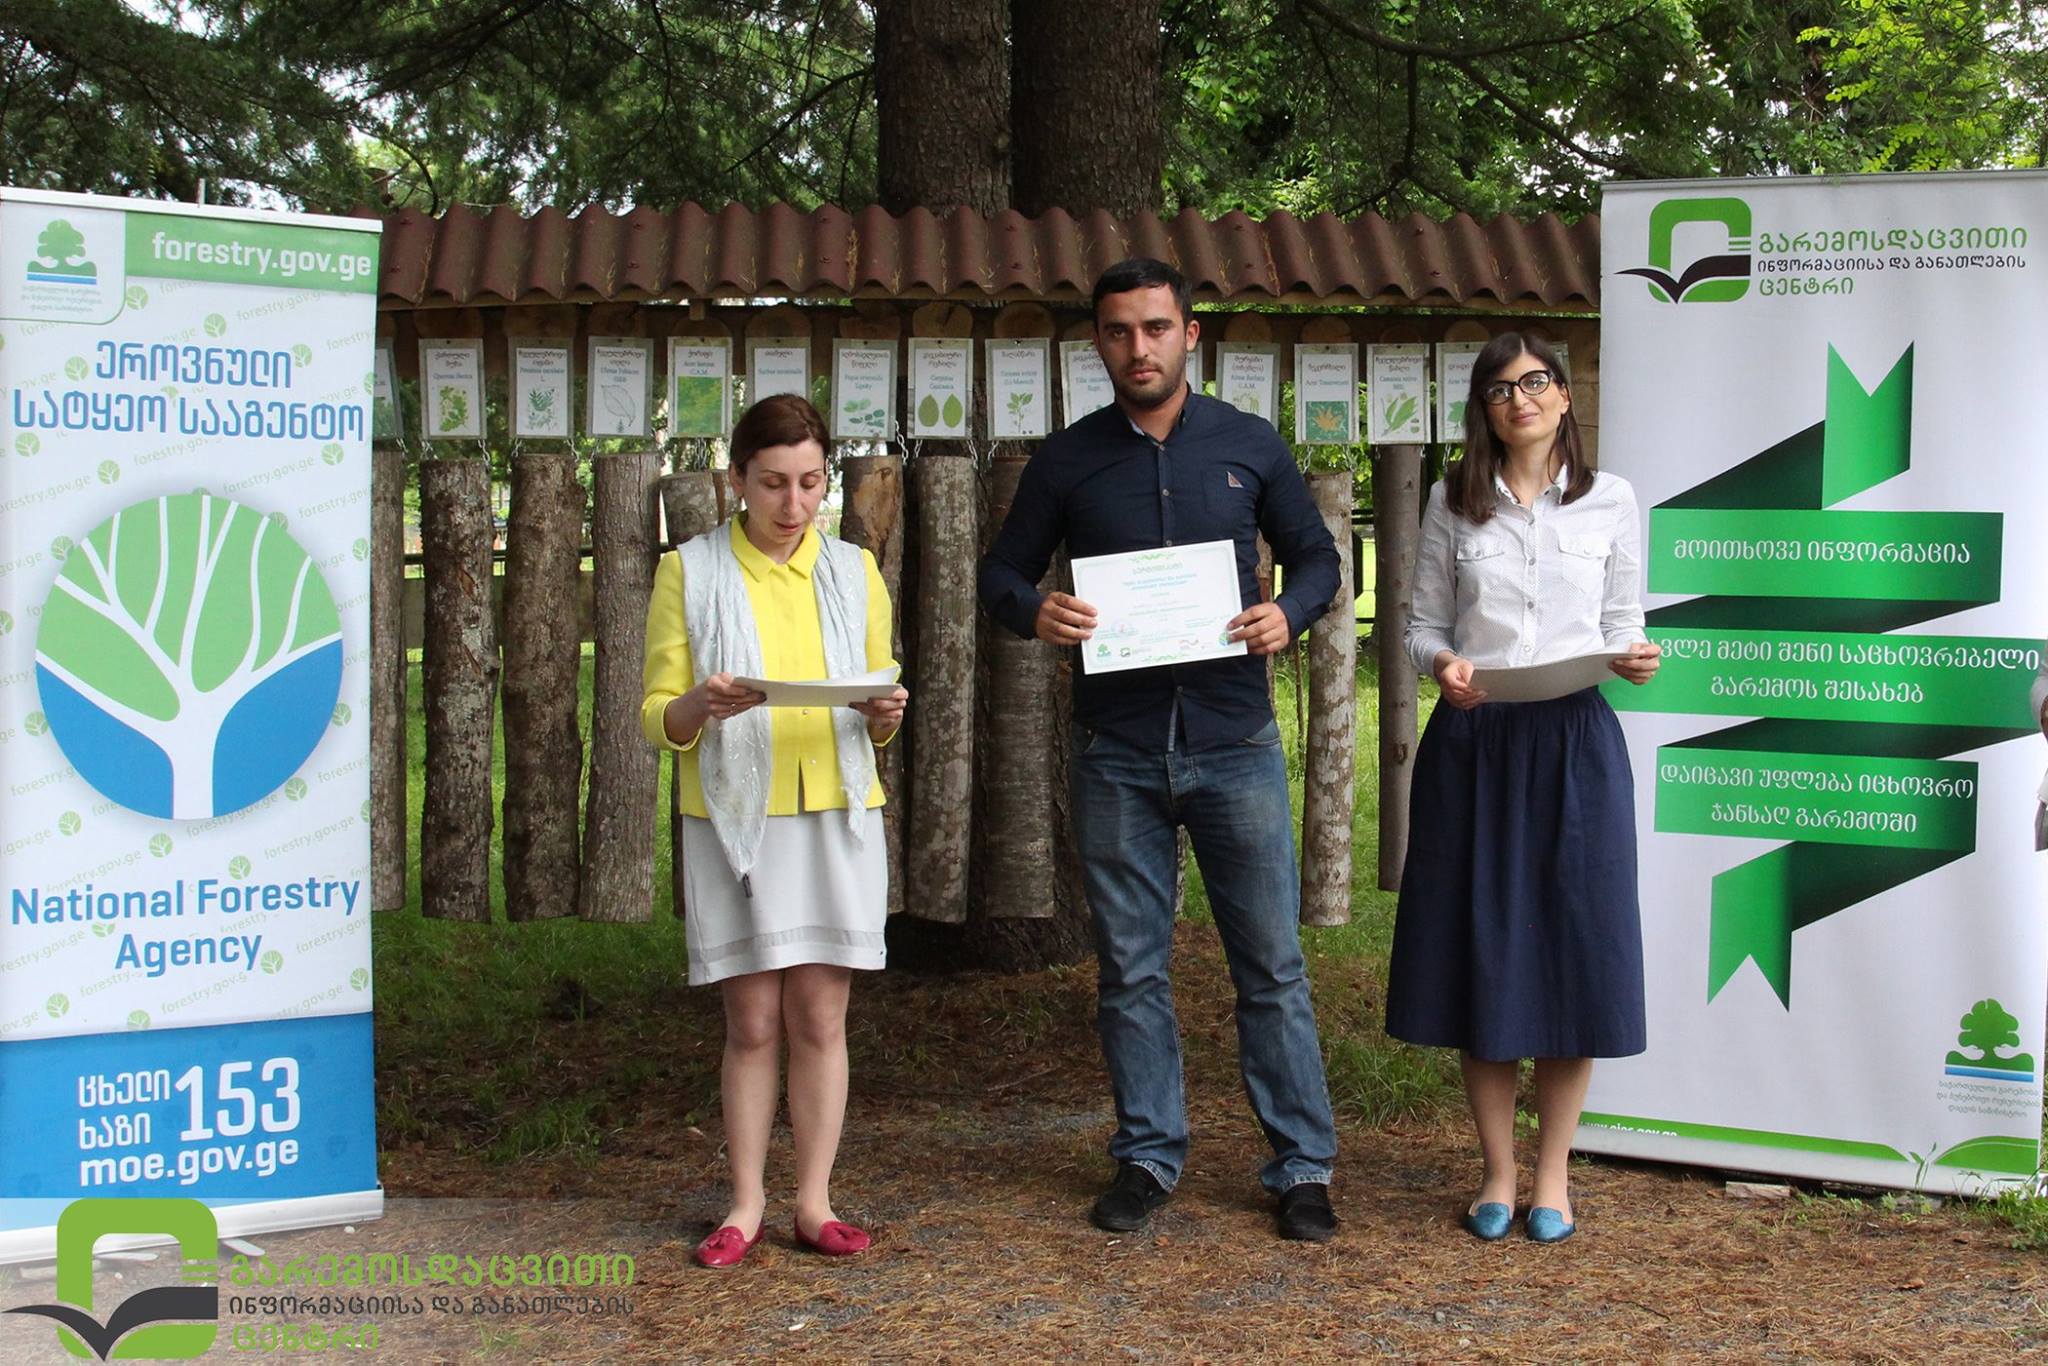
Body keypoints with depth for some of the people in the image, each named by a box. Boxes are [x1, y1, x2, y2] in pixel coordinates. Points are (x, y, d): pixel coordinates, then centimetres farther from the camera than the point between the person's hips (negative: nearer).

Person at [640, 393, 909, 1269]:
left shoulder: (853, 572, 11)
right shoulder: (690, 573, 3)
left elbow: (878, 709, 16)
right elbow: (657, 718, 1)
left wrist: (884, 718, -7)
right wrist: (701, 705, -21)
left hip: (836, 819, 2)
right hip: (732, 820, -2)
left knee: (820, 1018, 2)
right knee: (752, 1023, 0)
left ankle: (814, 1202, 10)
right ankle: (746, 1205, 10)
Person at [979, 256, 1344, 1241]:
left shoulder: (1249, 447, 5)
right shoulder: (1067, 460, 5)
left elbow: (1316, 555, 12)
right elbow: (1003, 570, 10)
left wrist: (1287, 615, -10)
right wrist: (1035, 613, -14)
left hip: (1234, 742, -1)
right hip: (1116, 752, 1)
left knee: (1271, 964, 1)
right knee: (1130, 968, 8)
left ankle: (1302, 1167, 10)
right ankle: (1148, 1158, 20)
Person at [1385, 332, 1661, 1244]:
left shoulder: (1610, 501, 7)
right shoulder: (1452, 503, 7)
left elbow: (1622, 625, 10)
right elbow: (1423, 622, 9)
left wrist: (1632, 658, -12)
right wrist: (1442, 664, -12)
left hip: (1575, 742, 0)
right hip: (1473, 741, 0)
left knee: (1575, 951, 0)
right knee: (1479, 951, 3)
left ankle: (1553, 1175, 13)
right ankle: (1498, 1171, 16)